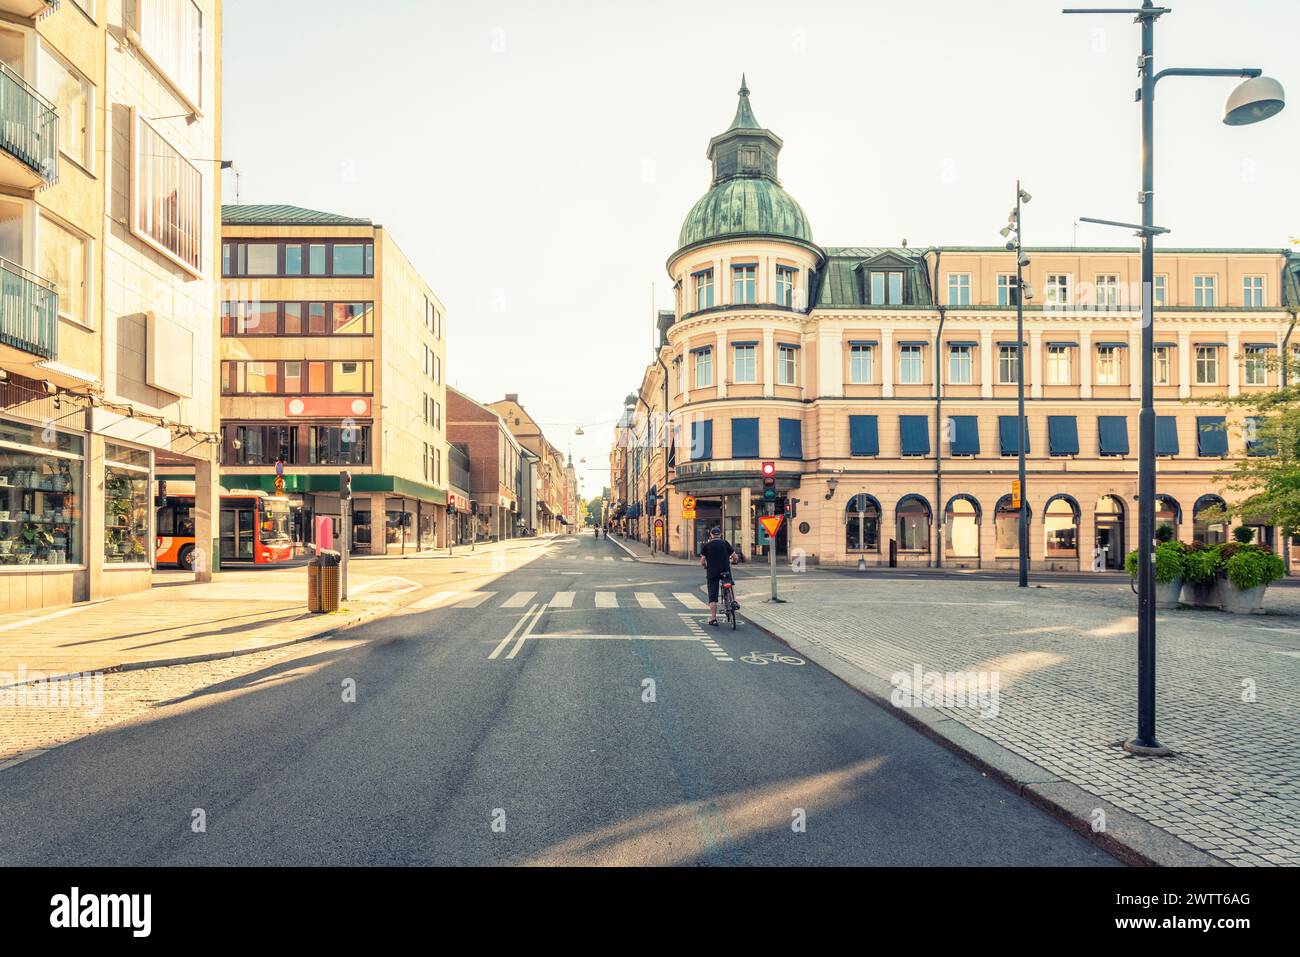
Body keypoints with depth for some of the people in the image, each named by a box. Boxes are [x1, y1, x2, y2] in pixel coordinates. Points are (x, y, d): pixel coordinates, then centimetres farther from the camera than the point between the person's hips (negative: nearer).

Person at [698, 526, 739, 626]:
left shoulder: (706, 545, 2)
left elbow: (702, 562, -2)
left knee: (712, 597, 3)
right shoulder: (725, 543, 5)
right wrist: (730, 561, 26)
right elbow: (735, 557, 5)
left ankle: (713, 619, 2)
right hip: (725, 571, 1)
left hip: (712, 573, -1)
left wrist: (706, 566, 20)